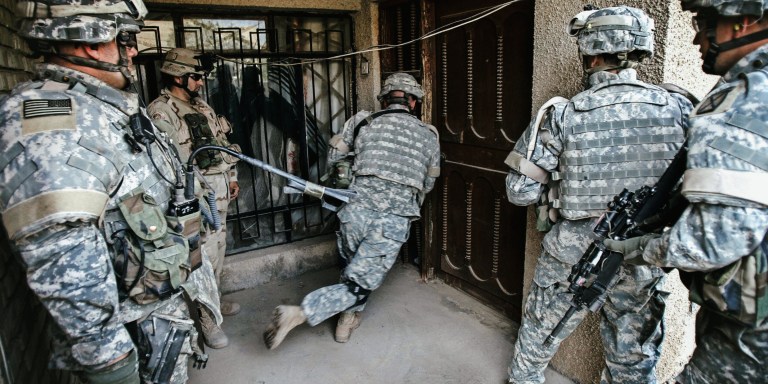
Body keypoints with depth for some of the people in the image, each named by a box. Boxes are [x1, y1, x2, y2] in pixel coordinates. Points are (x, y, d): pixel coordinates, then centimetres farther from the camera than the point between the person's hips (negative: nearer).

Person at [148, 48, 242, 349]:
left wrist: (232, 177, 17)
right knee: (203, 257, -3)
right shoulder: (160, 112, -14)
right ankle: (205, 318, 12)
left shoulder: (202, 106, 14)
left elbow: (221, 144, 20)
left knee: (217, 251, 19)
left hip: (219, 191, 9)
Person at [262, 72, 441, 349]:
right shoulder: (429, 135, 13)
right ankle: (298, 314, -8)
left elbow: (332, 158, 19)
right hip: (394, 221, -1)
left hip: (357, 210, 2)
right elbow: (428, 184, 24)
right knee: (358, 286, 5)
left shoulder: (362, 121, 10)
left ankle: (348, 318, 36)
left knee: (356, 267, 29)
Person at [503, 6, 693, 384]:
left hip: (572, 255, -2)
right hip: (643, 262, 2)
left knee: (538, 334, 23)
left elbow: (520, 191, -13)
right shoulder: (679, 110, -8)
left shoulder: (562, 116, -16)